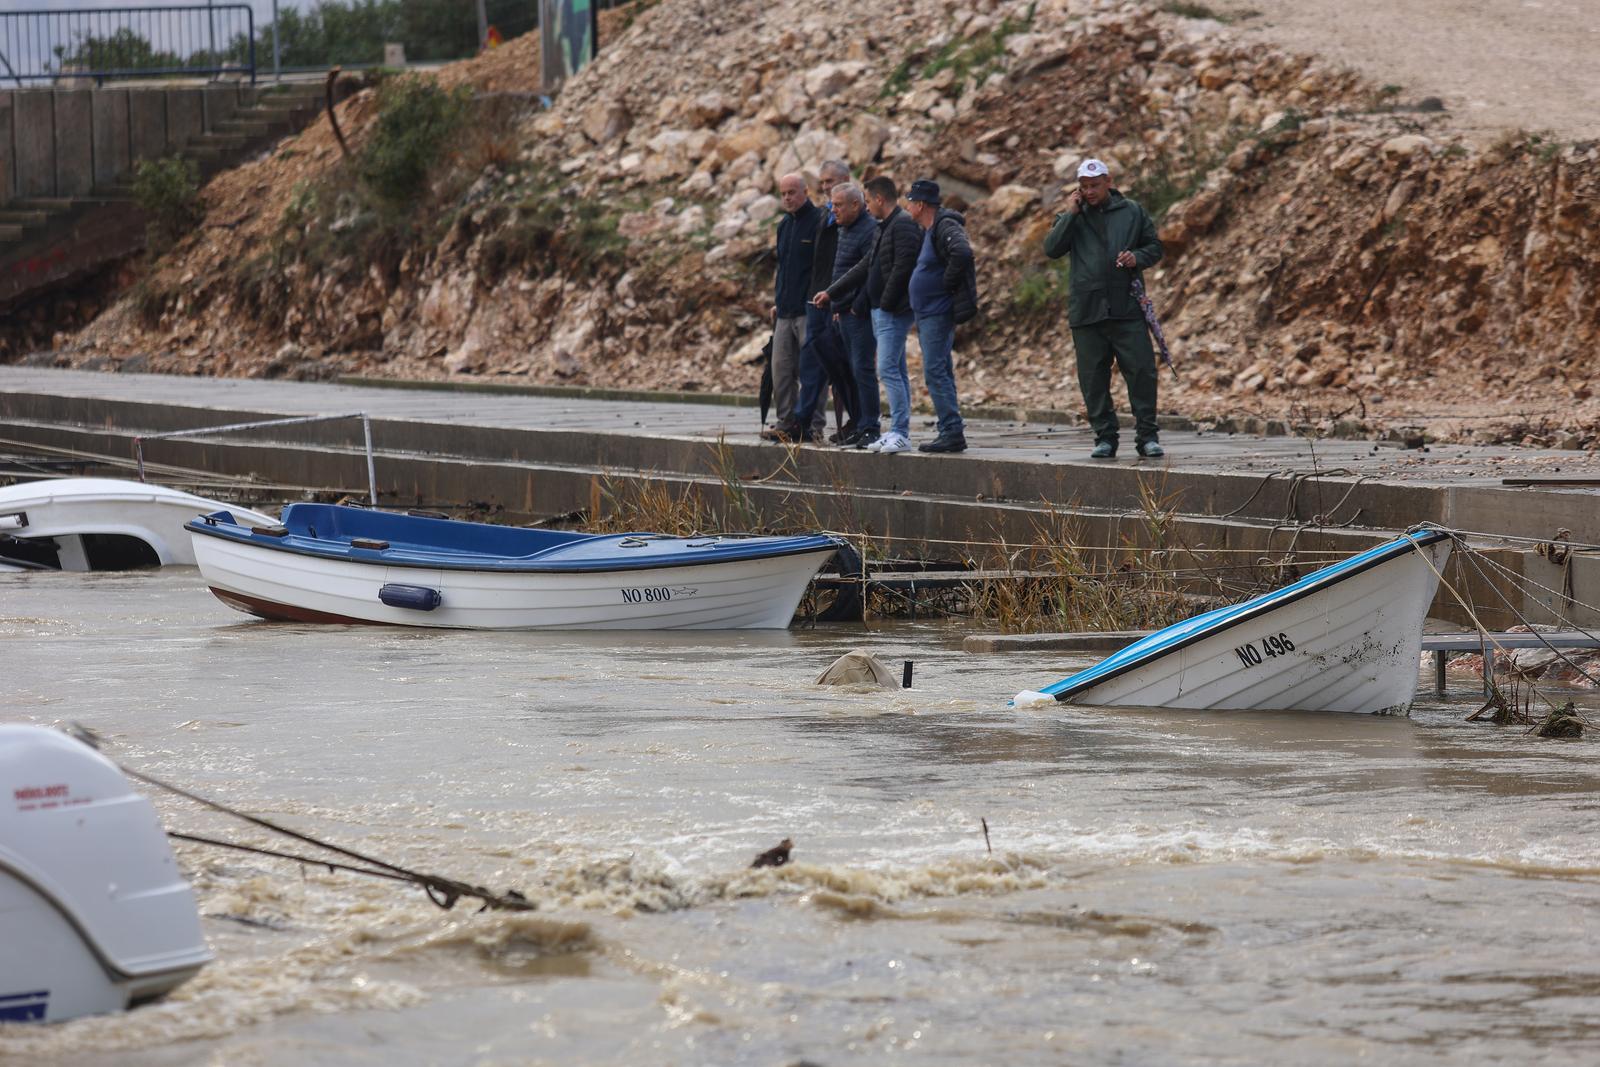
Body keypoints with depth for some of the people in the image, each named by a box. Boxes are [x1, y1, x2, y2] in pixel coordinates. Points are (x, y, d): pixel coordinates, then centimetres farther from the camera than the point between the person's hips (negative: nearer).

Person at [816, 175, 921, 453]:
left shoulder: (903, 225, -13)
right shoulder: (883, 228, 20)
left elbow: (902, 268, -20)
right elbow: (866, 267, 26)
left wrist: (886, 303, -16)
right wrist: (831, 293, 26)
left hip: (894, 312, -10)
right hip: (880, 311, 10)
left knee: (888, 370, -13)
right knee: (896, 372, 10)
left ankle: (900, 433, -13)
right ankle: (899, 431, 12)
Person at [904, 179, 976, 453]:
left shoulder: (946, 227, -16)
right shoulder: (930, 230, 16)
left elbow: (962, 253, -34)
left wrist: (948, 283, -22)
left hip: (938, 314, -11)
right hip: (928, 314, 11)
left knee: (935, 372, -12)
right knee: (940, 372, 12)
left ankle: (952, 431, -13)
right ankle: (951, 431, 15)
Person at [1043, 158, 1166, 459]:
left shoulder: (1133, 212, 10)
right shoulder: (1072, 217, 11)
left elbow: (1154, 247, 14)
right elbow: (1052, 248, -2)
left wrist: (1137, 258, -7)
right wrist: (1071, 215, -7)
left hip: (1127, 309, -1)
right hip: (1086, 312, 1)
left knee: (1141, 371, -6)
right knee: (1093, 377, 2)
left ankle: (1147, 436, 0)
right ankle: (1105, 437, 10)